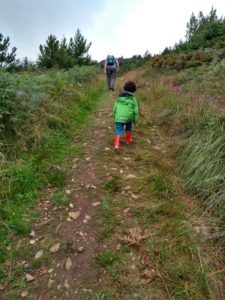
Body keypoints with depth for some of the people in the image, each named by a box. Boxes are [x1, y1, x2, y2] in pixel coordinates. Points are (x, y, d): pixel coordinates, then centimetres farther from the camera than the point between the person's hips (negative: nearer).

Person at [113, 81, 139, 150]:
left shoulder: (119, 97, 3)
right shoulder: (132, 99, -4)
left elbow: (115, 108, 8)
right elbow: (135, 110, -2)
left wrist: (115, 116, 20)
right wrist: (135, 120, 8)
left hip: (119, 117, 1)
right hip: (128, 118, 0)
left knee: (118, 130, 0)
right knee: (128, 127, 26)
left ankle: (117, 144, -14)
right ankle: (128, 140, 39)